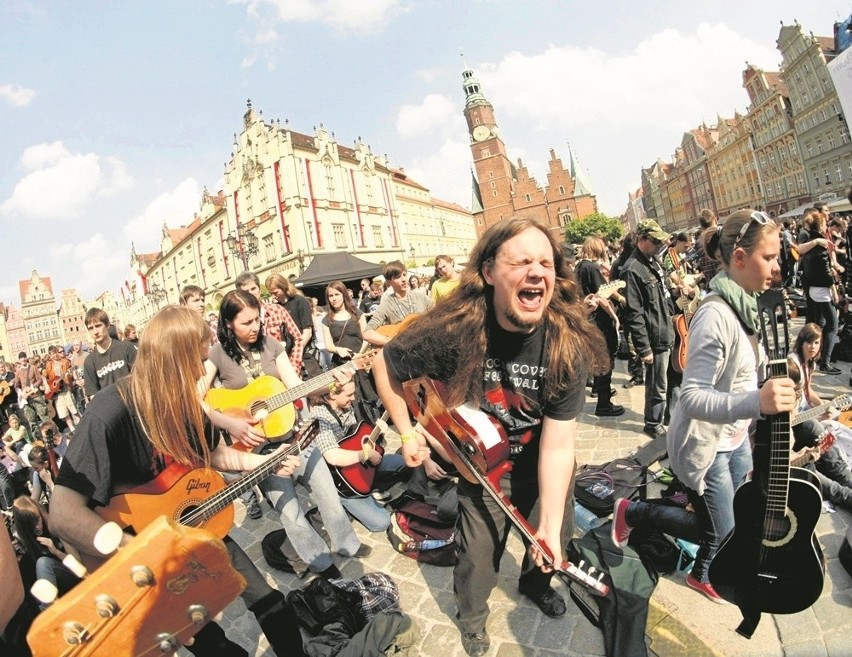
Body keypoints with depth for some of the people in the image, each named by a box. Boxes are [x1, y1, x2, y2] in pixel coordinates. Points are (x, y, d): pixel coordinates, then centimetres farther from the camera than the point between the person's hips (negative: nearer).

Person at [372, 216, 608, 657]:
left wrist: (549, 525, -26)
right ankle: (471, 618, 42)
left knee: (557, 536, 21)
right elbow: (385, 363, -13)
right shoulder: (451, 331, -31)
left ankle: (535, 583, 58)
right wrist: (407, 433, -10)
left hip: (545, 461, 3)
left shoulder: (569, 343, -27)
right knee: (478, 552, 6)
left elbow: (558, 444, -25)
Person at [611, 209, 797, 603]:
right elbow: (692, 398, -33)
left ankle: (702, 575, 48)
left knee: (737, 521, 22)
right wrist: (757, 402, -45)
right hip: (704, 446, -8)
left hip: (735, 440, 9)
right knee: (719, 533, 7)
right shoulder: (716, 316, -29)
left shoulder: (745, 304, 0)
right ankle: (631, 512, 25)